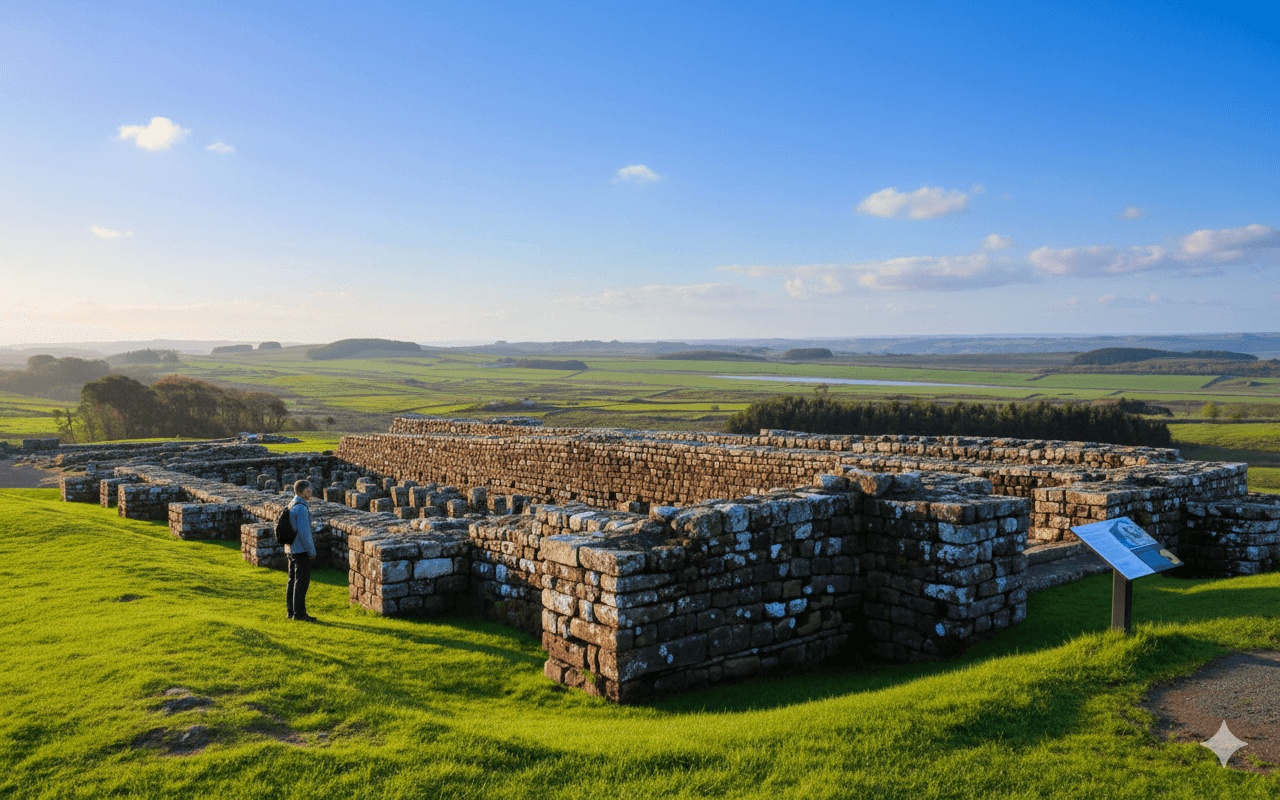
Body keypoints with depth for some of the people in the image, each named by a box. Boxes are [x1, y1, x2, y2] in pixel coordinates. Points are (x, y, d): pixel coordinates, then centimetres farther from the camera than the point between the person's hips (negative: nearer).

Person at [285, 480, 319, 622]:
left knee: (293, 581, 13)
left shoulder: (290, 505, 12)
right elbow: (304, 532, -22)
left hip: (291, 550, 10)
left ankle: (291, 611, 19)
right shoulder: (301, 508, -18)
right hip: (302, 551, -10)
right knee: (302, 581, -5)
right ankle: (299, 613, -3)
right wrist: (312, 551, -14)